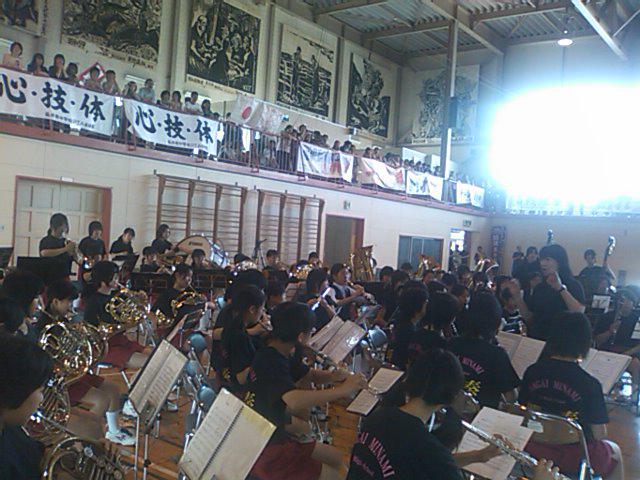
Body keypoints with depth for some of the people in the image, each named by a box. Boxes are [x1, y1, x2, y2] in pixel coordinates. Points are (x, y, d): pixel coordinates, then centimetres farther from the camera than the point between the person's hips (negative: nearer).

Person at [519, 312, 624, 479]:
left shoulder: (532, 372, -9)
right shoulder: (590, 384, -20)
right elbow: (599, 435, -12)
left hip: (533, 450, 4)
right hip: (572, 459, -4)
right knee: (614, 450, 29)